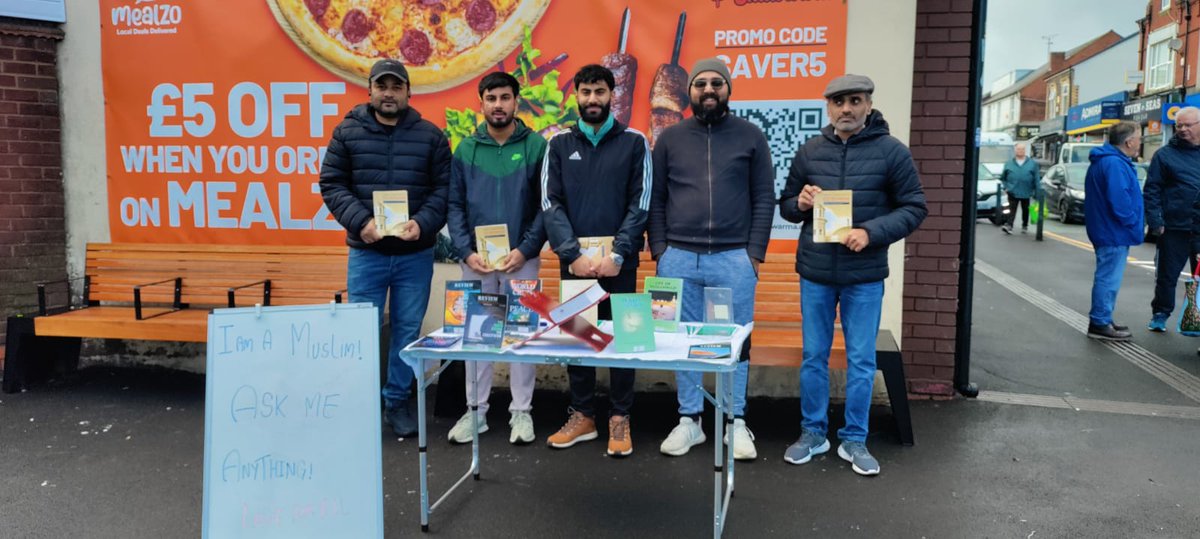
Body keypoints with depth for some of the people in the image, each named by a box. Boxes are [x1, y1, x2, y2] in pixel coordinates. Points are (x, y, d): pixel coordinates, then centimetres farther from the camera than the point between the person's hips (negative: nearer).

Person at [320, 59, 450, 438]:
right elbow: (331, 184, 1)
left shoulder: (430, 136, 4)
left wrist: (422, 223, -15)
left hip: (415, 254, 1)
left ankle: (398, 402, 23)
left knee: (408, 331, 9)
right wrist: (361, 221, -14)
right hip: (365, 253, 0)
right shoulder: (347, 132, 4)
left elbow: (443, 189, 1)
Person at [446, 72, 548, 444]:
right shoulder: (466, 149, 6)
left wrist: (525, 249, -14)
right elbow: (454, 205, 4)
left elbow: (545, 205, -3)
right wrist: (466, 252, -9)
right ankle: (476, 409, 20)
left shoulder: (536, 146, 0)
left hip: (522, 259, -2)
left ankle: (521, 411, 16)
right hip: (476, 259, 2)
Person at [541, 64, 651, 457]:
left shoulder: (634, 143, 3)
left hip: (619, 261, -2)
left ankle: (620, 419, 14)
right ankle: (582, 416, 21)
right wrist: (573, 254, -12)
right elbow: (550, 204, 0)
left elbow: (640, 204, -3)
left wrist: (618, 254, -14)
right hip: (573, 260, 2)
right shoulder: (559, 144, 8)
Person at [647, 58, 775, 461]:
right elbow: (656, 199, 9)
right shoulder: (670, 138, 9)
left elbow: (764, 199, 4)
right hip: (679, 258, 1)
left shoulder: (751, 137, 6)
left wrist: (755, 253, -4)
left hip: (735, 258, -1)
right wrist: (659, 249, 1)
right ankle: (689, 420, 18)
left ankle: (737, 423, 15)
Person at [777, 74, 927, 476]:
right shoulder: (809, 151, 5)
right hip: (815, 272, 2)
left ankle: (854, 440, 20)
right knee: (814, 357, 11)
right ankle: (813, 433, 25)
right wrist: (800, 204, -10)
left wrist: (872, 232, -18)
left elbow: (914, 207, -3)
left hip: (865, 276, -2)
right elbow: (785, 205, 13)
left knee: (861, 361, 6)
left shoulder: (891, 151, -3)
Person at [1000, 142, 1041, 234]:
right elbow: (1003, 178, 13)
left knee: (1025, 210, 13)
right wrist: (1005, 187, -1)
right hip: (1013, 192, -1)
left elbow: (1036, 180, 3)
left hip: (1026, 193, 1)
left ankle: (1025, 226, 27)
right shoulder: (1009, 164, 5)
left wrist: (1037, 193, -1)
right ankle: (1009, 226, -19)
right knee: (1012, 210, -11)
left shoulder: (1032, 164, 3)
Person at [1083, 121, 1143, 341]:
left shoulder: (1104, 161, 15)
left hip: (1107, 232, 11)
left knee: (1107, 278, 18)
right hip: (1114, 233, -11)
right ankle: (1100, 324, 2)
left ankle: (1102, 319, 27)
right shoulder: (1115, 164, -20)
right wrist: (1134, 223, -14)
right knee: (1109, 279, -4)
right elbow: (1119, 201, -27)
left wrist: (1136, 224, 19)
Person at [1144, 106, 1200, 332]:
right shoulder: (1165, 155, 0)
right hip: (1174, 229, -3)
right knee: (1167, 275, 5)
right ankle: (1160, 315, 17)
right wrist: (1155, 222, -11)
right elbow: (1151, 192, -3)